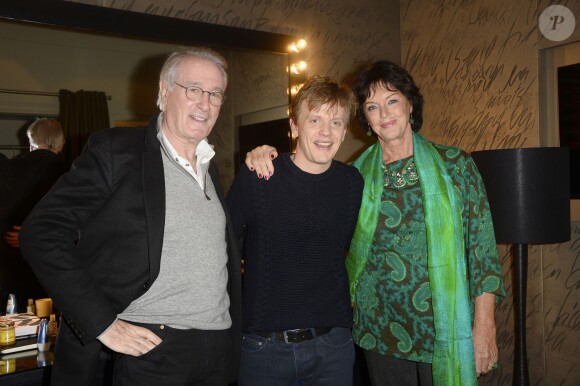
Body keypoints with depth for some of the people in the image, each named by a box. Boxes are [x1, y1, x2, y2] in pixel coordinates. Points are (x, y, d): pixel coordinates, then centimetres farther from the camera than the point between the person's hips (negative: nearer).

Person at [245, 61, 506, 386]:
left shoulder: (455, 165, -2)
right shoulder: (356, 175, 1)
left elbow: (482, 245, -3)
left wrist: (485, 326, -8)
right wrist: (265, 157, -12)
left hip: (446, 331, -1)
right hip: (382, 332, 2)